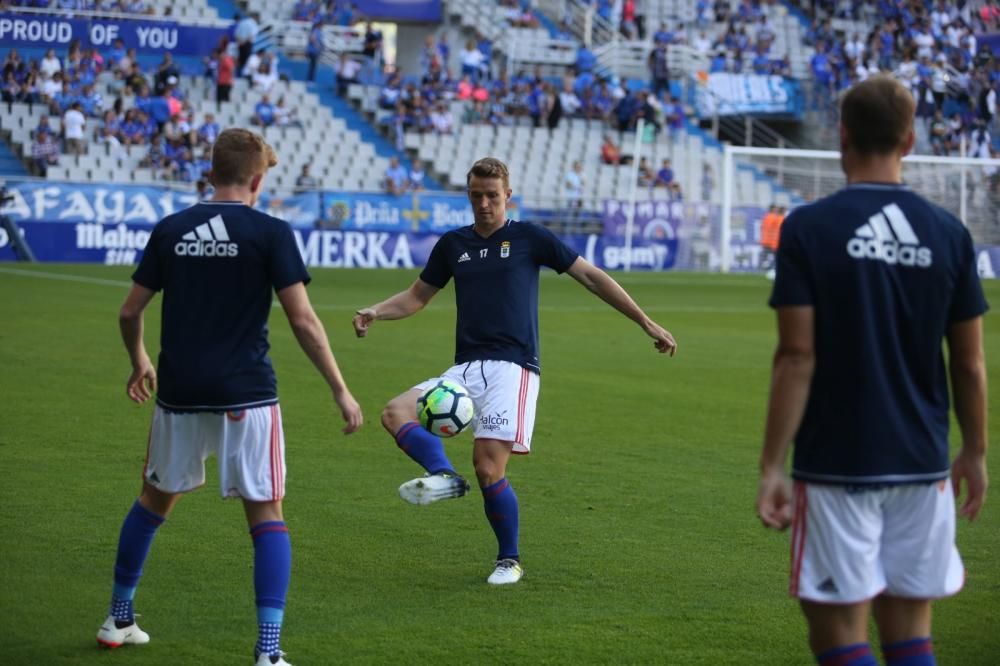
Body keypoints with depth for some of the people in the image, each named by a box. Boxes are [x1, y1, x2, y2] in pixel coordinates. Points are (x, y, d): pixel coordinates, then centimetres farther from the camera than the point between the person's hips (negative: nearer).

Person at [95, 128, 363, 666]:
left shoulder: (170, 230, 6)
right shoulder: (270, 233, -5)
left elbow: (130, 311, 11)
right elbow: (303, 322, -10)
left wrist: (139, 363, 30)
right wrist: (341, 392, -3)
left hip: (179, 394, 4)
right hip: (246, 397, -4)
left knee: (154, 500, 22)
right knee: (266, 516, 4)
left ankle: (118, 621, 33)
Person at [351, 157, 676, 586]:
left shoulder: (529, 238, 2)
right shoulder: (453, 244, 14)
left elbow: (591, 276, 5)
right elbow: (418, 296, 24)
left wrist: (646, 323, 3)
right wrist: (375, 313, 4)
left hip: (512, 368, -5)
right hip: (465, 369, 5)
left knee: (488, 467, -15)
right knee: (395, 413, -18)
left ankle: (509, 560, 2)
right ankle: (443, 475, -33)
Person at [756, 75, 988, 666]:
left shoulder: (809, 228, -7)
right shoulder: (949, 234, 2)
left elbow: (797, 358, -12)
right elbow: (970, 363, 6)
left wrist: (772, 467, -8)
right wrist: (975, 453, 19)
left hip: (836, 466, -4)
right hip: (923, 464, 4)